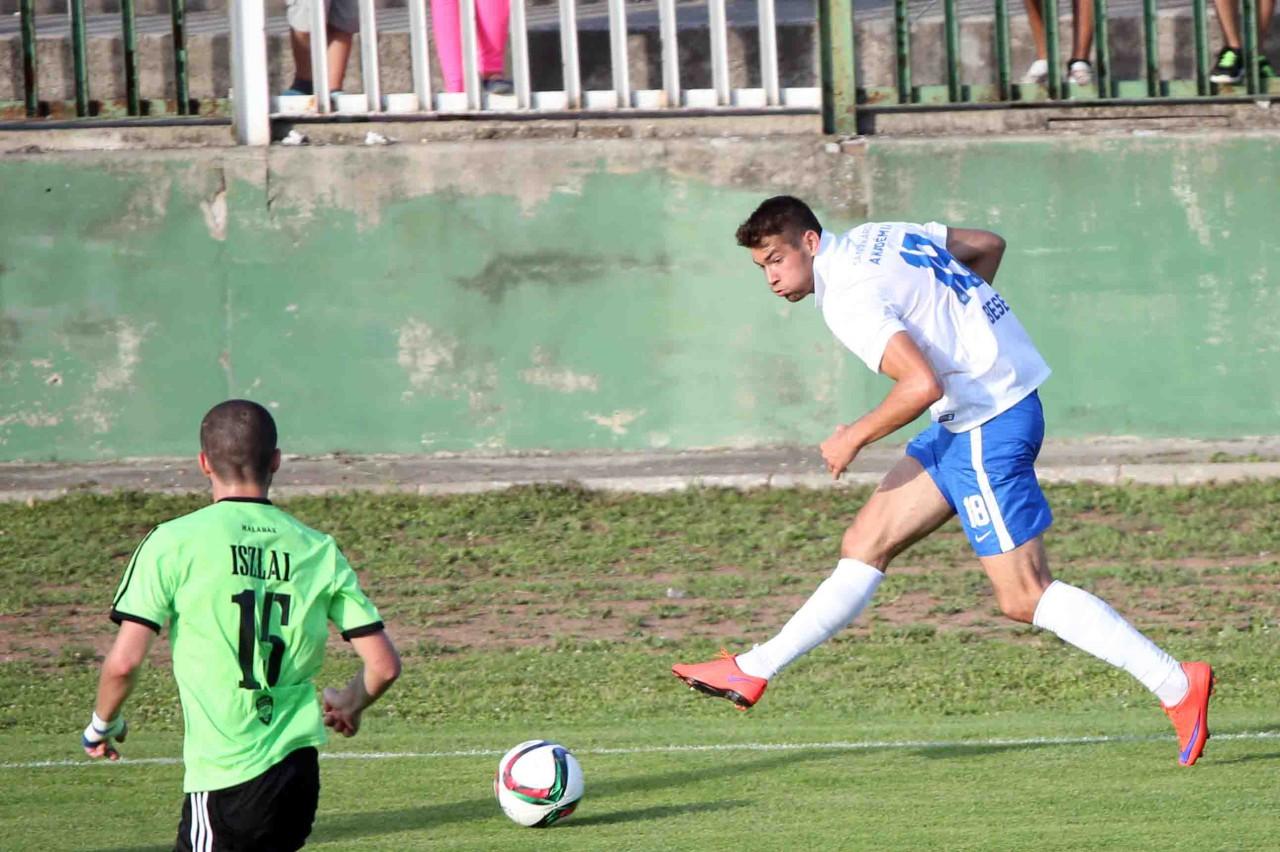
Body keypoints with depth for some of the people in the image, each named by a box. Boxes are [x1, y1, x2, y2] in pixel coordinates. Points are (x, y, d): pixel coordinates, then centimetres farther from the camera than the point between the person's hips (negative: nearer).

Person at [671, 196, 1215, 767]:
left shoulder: (848, 301, -18)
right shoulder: (879, 237, 9)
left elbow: (923, 384, -28)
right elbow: (987, 245, 20)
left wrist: (857, 437, -15)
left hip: (988, 427, -10)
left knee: (1024, 598, -7)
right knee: (865, 544, 12)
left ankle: (1176, 684, -7)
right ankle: (753, 673, 17)